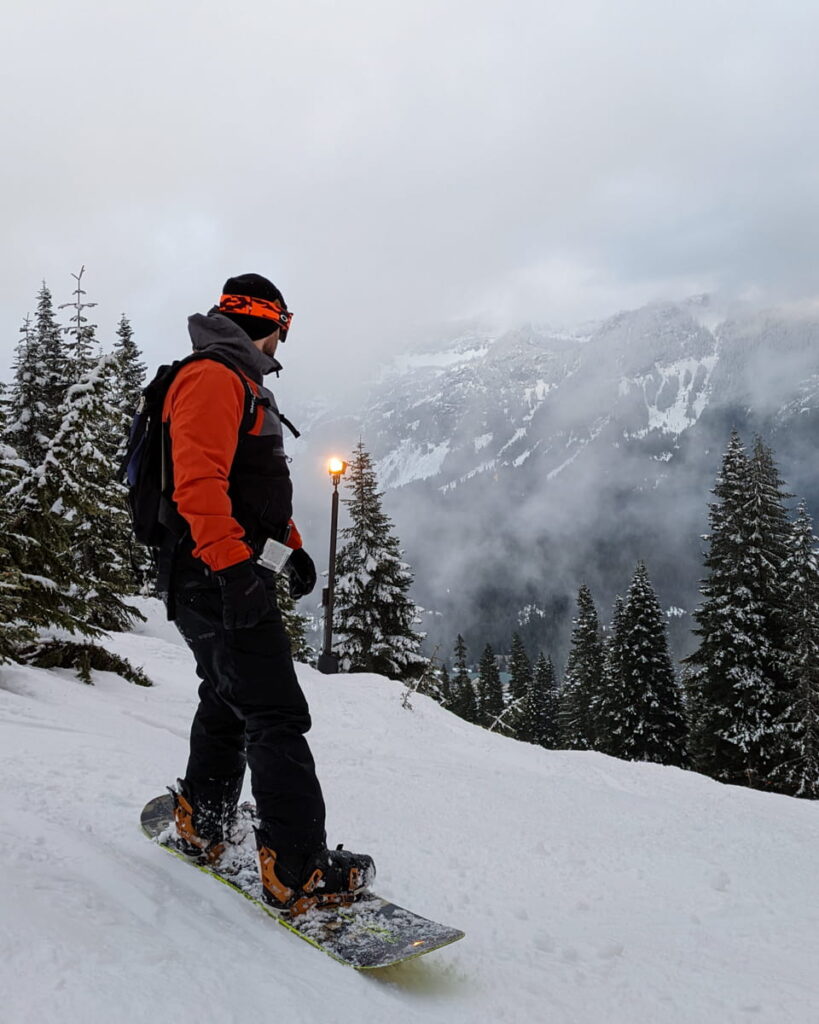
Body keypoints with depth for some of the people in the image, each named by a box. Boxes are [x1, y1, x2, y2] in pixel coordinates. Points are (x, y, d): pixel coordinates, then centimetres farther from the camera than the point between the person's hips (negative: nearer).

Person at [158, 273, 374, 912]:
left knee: (228, 704, 21)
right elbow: (199, 480, -24)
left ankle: (203, 824, 36)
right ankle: (298, 870, -5)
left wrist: (291, 545, 21)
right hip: (216, 576, -11)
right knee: (277, 717, -10)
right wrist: (233, 565, -30)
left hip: (232, 573, 11)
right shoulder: (214, 378, -12)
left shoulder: (243, 387, 23)